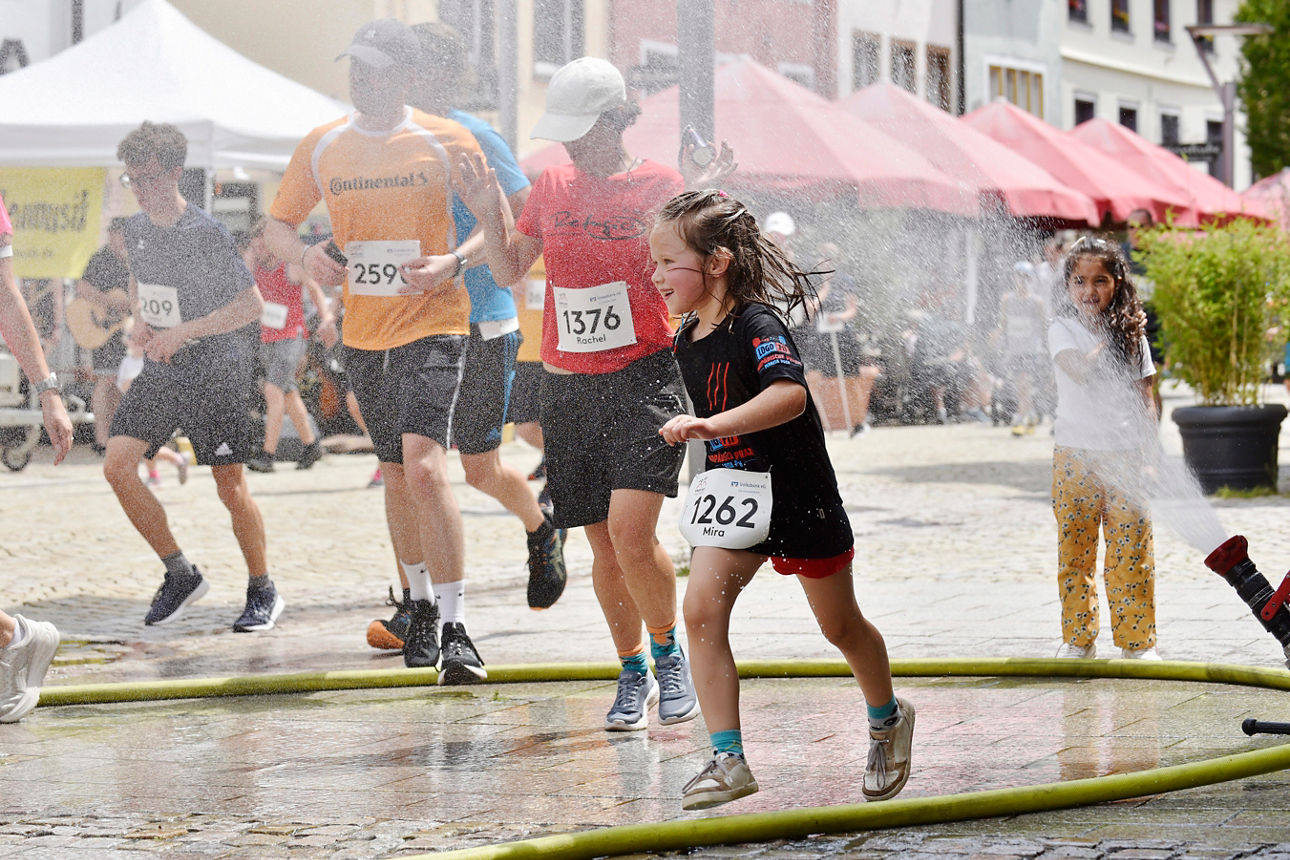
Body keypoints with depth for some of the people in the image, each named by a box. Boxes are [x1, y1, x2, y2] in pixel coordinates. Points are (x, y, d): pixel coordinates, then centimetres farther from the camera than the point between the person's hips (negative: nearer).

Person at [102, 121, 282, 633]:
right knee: (117, 466, -9)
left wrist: (183, 332, -20)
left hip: (214, 374, -6)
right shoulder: (136, 229, 5)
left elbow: (250, 305, -14)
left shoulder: (205, 234, -15)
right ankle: (180, 575, 4)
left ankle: (262, 592, 16)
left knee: (231, 488, -2)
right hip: (158, 374, 6)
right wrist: (140, 320, 2)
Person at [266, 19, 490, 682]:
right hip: (362, 332, 5)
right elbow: (277, 225, 15)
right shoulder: (321, 147, 5)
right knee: (396, 475, 13)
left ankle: (455, 629, -19)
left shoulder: (446, 142, -5)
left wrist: (454, 261, -17)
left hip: (433, 325, -5)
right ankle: (421, 608, 32)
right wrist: (305, 254, -8)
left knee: (423, 464, -21)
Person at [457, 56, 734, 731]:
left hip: (645, 376, -4)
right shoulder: (552, 186, 10)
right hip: (567, 384, 4)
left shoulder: (658, 184, -3)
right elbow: (509, 272, 18)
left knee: (630, 532, -18)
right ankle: (633, 673, 25)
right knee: (604, 547, 7)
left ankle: (669, 655, 6)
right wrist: (490, 214, 1)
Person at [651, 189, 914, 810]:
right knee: (701, 608, -14)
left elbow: (789, 394, -38)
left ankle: (888, 719, 39)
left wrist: (711, 425, -47)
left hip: (798, 496, -6)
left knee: (839, 625, 11)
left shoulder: (756, 323, -21)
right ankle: (728, 760, -13)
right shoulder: (688, 339, 3)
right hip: (734, 498, 6)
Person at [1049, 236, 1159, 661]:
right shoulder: (1063, 330, 0)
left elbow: (1145, 397, 9)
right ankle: (1078, 638, 13)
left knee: (1131, 552, -1)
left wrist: (1149, 451, 1)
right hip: (1075, 454, -1)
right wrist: (1106, 338, -10)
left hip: (1125, 455, 1)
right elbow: (1079, 370, -20)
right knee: (1075, 550, 3)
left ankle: (1137, 640, 7)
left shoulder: (1132, 331, 7)